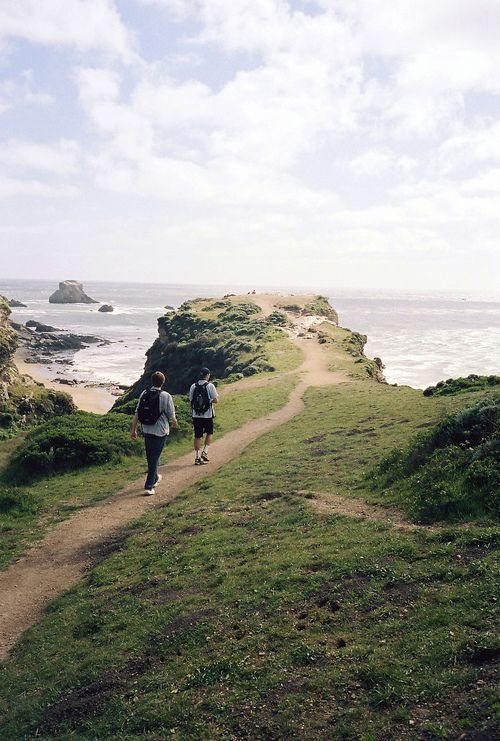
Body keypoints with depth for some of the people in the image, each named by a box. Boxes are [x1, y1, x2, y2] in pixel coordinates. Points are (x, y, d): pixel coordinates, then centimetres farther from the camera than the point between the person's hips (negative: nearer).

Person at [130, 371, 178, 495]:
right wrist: (174, 423, 15)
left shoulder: (144, 394, -1)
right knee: (155, 458, 1)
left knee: (150, 456, 21)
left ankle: (155, 478, 43)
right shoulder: (166, 396, -12)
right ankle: (149, 487, -2)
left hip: (147, 431, 4)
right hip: (161, 431, -4)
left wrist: (133, 429, 8)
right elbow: (171, 415, -7)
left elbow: (137, 414, 0)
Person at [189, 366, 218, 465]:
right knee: (209, 433, 17)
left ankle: (197, 457, 8)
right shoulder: (210, 386, -9)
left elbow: (191, 400, 8)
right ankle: (205, 452, 5)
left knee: (198, 436, 7)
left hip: (196, 415, 3)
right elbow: (216, 400, -11)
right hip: (207, 415, -3)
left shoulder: (193, 386, 4)